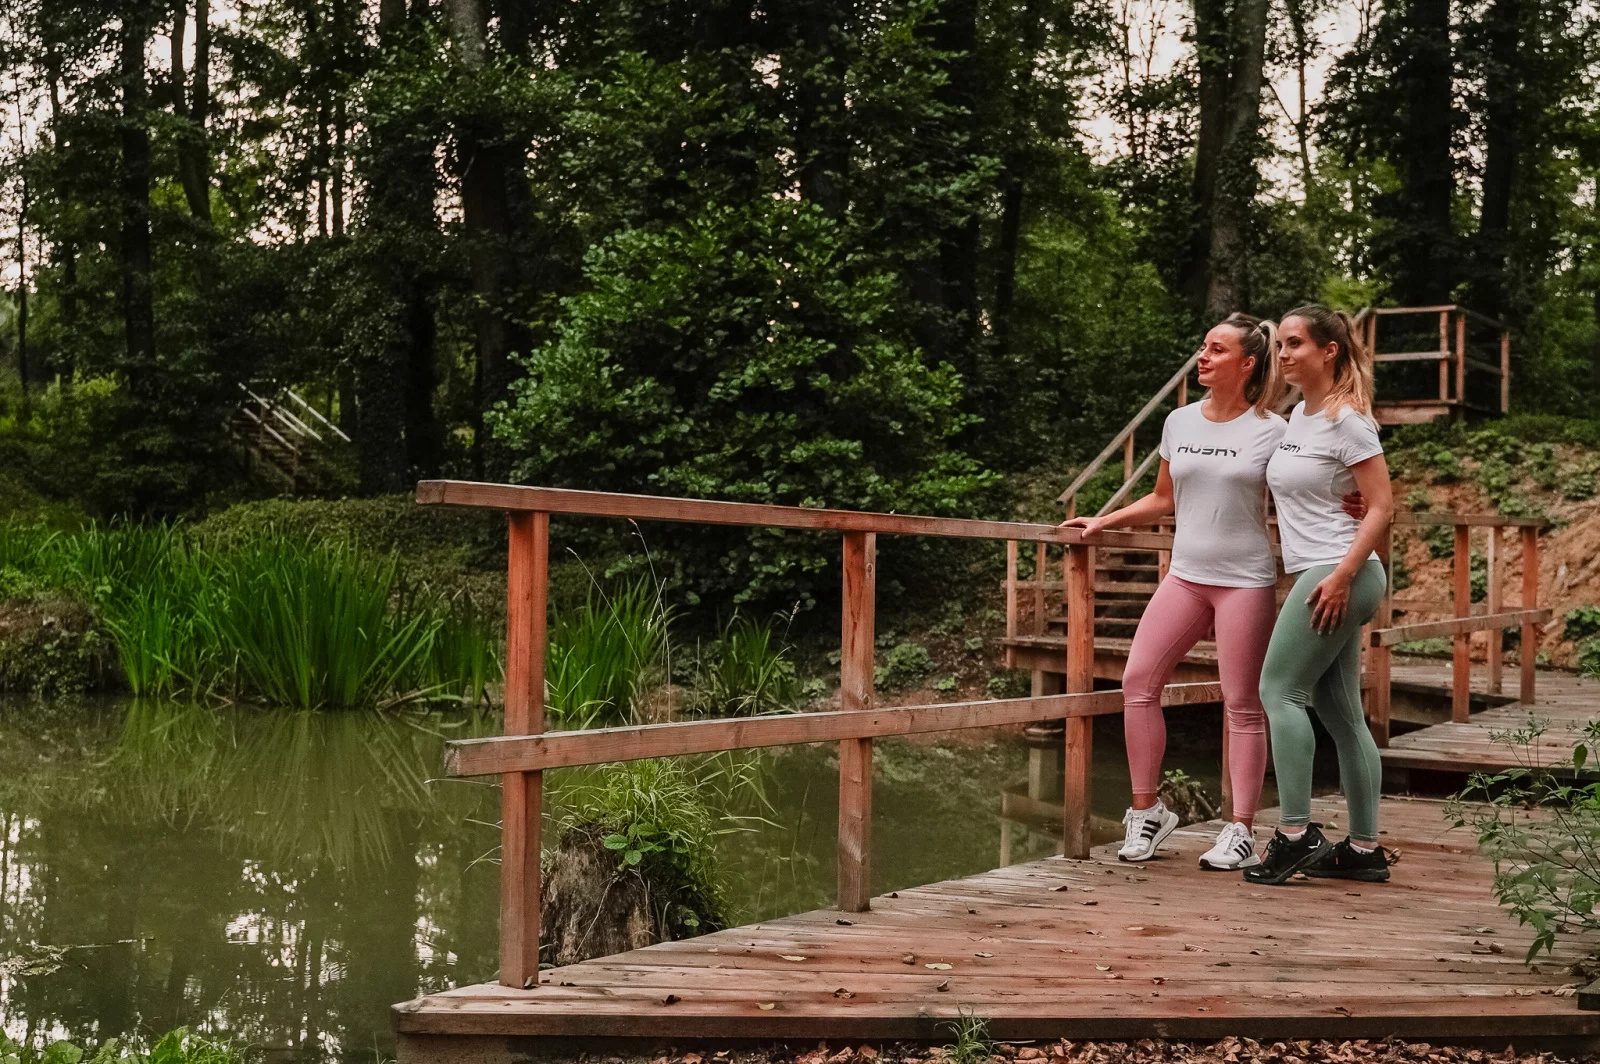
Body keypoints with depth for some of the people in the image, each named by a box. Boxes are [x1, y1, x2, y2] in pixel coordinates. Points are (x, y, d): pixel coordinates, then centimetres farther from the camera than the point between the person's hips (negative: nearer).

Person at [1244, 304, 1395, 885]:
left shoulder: (1347, 420, -11)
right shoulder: (1297, 416, 14)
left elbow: (1381, 507, -15)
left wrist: (1340, 576, -20)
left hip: (1339, 575, -9)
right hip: (1313, 573, 9)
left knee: (1280, 689, -9)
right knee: (1339, 710, 9)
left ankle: (1295, 833, -7)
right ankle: (1364, 848, 14)